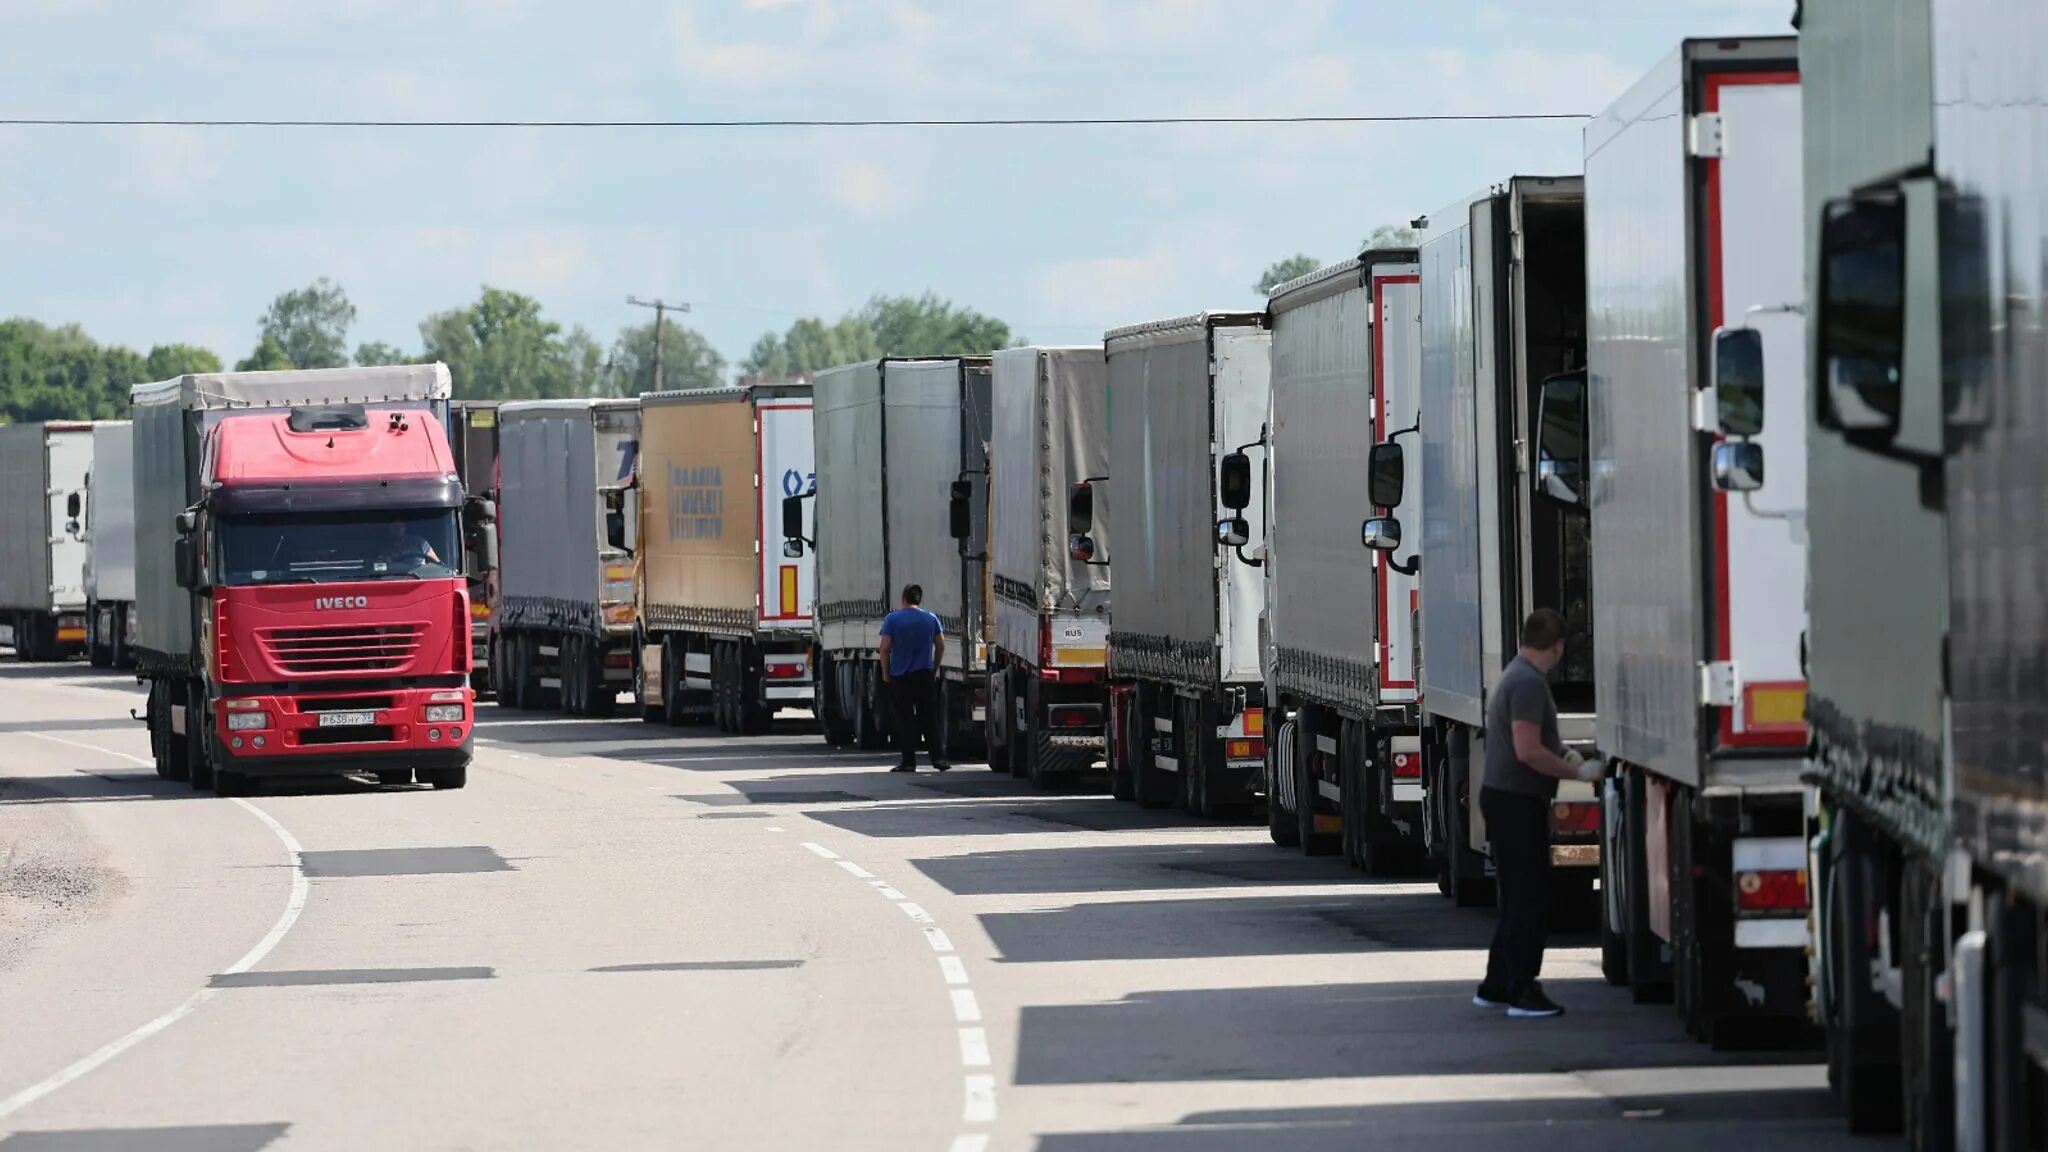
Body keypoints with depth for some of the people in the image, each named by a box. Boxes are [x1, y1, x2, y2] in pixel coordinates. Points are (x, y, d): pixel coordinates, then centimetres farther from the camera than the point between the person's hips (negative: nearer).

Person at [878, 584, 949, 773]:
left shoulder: (892, 619, -5)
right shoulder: (931, 619, 4)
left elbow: (885, 647, -9)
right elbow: (941, 646, 5)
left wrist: (885, 673, 2)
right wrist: (935, 669, 16)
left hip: (900, 677, -2)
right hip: (925, 675, 2)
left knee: (905, 720, 2)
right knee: (929, 719, 8)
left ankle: (908, 761, 0)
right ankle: (938, 758, 1)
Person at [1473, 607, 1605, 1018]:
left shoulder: (1516, 676, 15)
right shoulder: (1529, 683, -18)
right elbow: (1528, 751, -25)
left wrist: (1562, 754, 26)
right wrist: (1578, 772, -16)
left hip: (1504, 797, 11)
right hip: (1517, 800, -11)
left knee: (1518, 896, 16)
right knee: (1529, 898, -7)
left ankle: (1497, 987, 20)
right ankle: (1522, 992, -6)